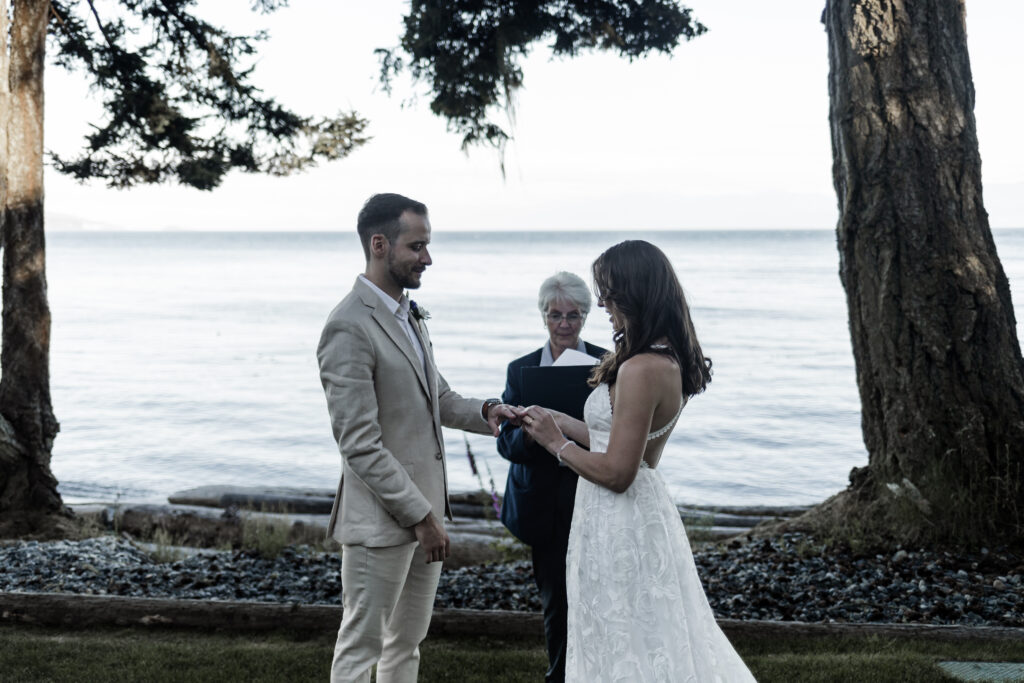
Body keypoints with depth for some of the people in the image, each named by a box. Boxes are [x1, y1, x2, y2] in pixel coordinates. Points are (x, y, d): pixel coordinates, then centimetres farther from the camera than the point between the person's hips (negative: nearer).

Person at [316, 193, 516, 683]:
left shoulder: (409, 314, 11)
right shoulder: (349, 328, -19)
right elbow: (360, 444, -22)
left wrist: (484, 411, -1)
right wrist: (419, 516, -20)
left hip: (425, 505, 9)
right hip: (381, 519, -9)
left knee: (408, 641, 19)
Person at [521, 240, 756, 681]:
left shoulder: (640, 370, -25)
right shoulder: (671, 361, 5)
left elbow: (616, 473, -24)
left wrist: (556, 443, -10)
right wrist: (559, 421, 14)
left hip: (618, 525, -10)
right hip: (646, 510, 10)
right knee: (663, 643, 21)